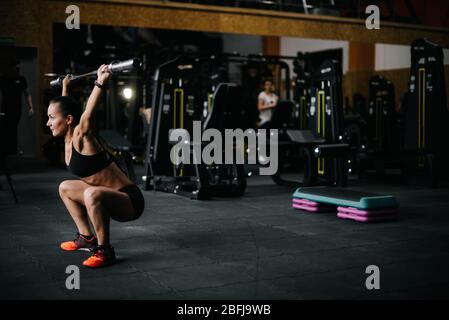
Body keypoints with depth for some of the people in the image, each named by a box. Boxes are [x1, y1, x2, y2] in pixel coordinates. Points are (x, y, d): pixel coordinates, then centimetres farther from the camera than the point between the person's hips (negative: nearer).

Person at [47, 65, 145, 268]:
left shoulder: (81, 137, -18)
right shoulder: (69, 139, 5)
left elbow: (88, 114, -37)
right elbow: (65, 107, 23)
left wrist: (100, 83, -46)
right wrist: (65, 87, 35)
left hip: (130, 200, -10)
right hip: (115, 198, 10)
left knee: (93, 194, -40)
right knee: (65, 188, 24)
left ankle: (104, 250, -21)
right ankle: (87, 238, 26)